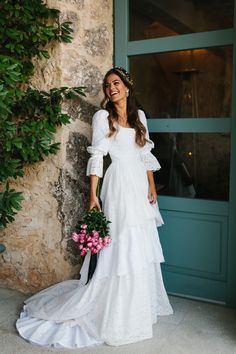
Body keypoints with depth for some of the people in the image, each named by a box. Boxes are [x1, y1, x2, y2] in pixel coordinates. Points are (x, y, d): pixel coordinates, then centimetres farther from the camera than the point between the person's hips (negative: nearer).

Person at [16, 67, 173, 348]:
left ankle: (143, 303, 28)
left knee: (142, 249, 11)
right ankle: (117, 316, 10)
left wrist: (152, 186, 10)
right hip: (119, 185, -5)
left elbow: (146, 155, 16)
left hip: (140, 184, 5)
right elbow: (96, 156, -6)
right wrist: (93, 194, -12)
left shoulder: (139, 116, 14)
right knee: (120, 248, -4)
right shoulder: (103, 116, -1)